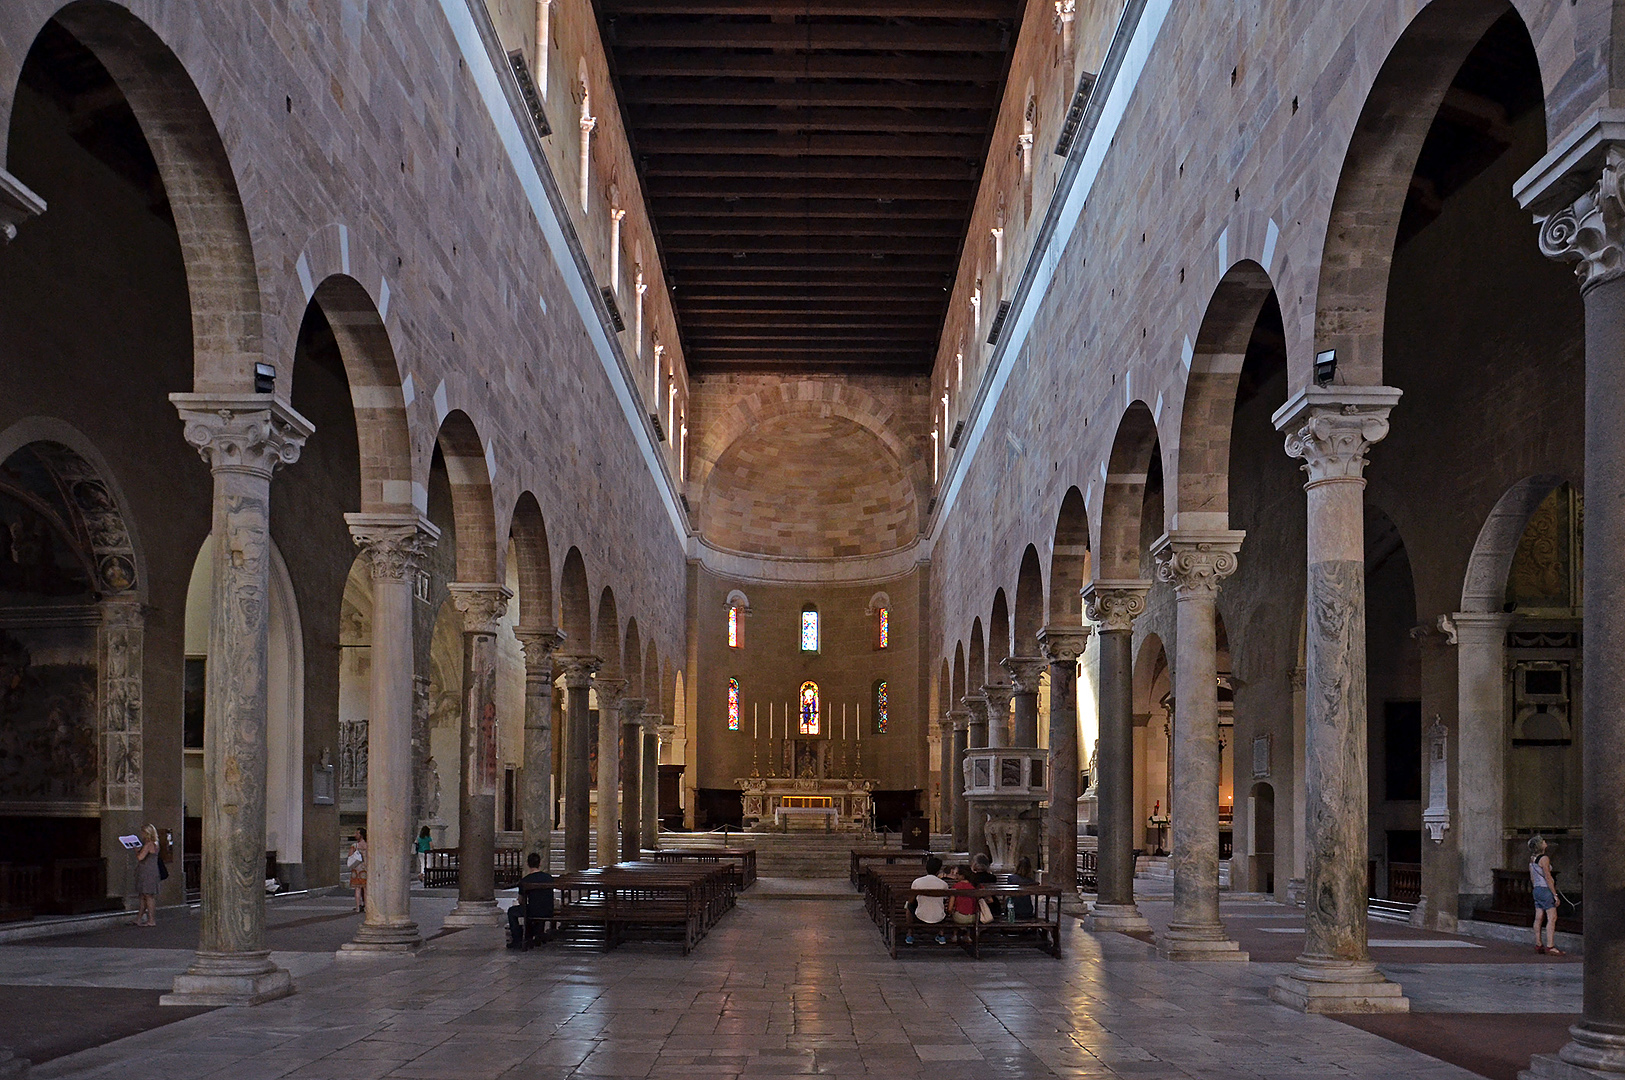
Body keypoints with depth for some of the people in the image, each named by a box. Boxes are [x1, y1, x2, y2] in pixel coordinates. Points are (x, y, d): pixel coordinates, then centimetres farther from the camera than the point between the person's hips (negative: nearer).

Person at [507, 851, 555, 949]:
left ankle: (517, 940, 18)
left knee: (511, 911, 21)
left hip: (534, 913, -4)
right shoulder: (549, 877, 2)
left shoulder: (524, 881, -10)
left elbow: (521, 901, 3)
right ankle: (538, 934, 39)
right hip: (549, 913, 4)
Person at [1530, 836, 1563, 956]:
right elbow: (1548, 877, -16)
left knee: (1539, 918, 11)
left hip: (1536, 889, 9)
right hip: (1545, 889, -9)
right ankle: (1550, 946, -12)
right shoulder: (1544, 858, -15)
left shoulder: (1532, 859, 11)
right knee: (1552, 917, -8)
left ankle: (1538, 945, 13)